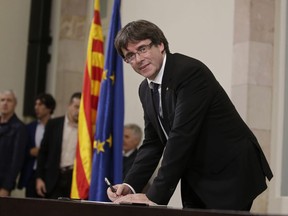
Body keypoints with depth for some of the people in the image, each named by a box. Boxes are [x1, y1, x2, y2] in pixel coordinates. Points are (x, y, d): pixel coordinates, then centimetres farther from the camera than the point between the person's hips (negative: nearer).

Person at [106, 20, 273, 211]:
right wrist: (130, 185, -8)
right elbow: (152, 143, 8)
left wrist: (155, 196, -28)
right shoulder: (146, 89, 6)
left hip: (230, 174, -8)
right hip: (196, 181, 8)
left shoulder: (190, 71, -21)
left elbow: (182, 137, -27)